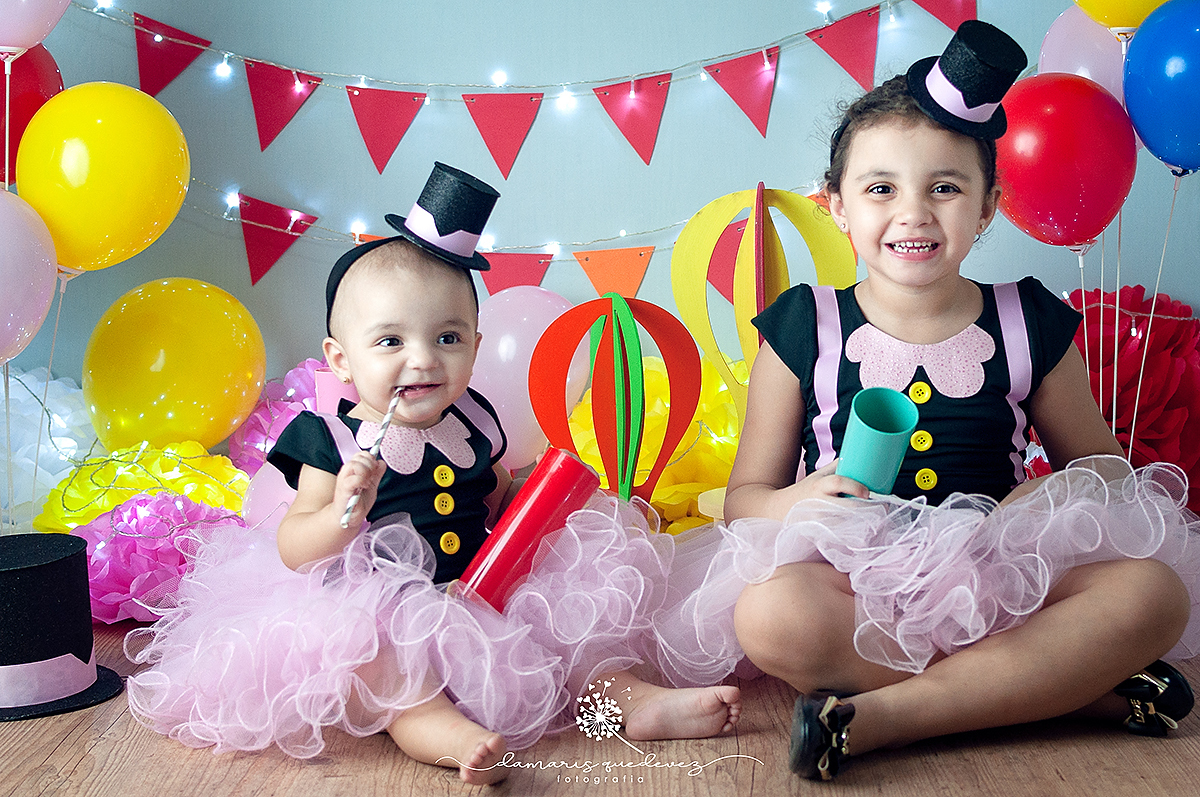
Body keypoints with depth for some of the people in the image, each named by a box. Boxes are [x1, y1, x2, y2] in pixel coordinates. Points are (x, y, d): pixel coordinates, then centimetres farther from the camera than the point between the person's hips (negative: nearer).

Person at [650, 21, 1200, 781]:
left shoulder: (1029, 325, 7)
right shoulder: (805, 330, 3)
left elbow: (1101, 464, 16)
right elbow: (747, 494, 4)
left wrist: (1047, 502, -9)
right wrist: (799, 503, -21)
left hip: (1000, 574, 2)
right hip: (851, 571, -1)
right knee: (768, 617, -34)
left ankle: (876, 716, -27)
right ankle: (1074, 684, -23)